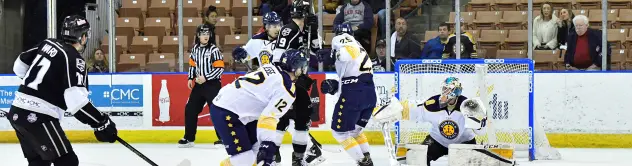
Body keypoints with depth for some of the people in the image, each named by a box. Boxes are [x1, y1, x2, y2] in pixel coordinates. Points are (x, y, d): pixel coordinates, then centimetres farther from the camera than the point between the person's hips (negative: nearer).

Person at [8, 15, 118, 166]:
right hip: (37, 118, -9)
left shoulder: (48, 44, 10)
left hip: (17, 112, 9)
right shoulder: (74, 59, -13)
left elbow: (20, 66, 22)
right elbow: (77, 102, -23)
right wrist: (102, 123, -18)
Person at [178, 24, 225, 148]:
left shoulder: (214, 50, -12)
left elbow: (220, 68, -16)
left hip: (212, 84, -7)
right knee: (190, 109, 7)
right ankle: (189, 138, 16)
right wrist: (191, 78, 8)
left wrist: (206, 77, -19)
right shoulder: (195, 49, 8)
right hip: (199, 84, 7)